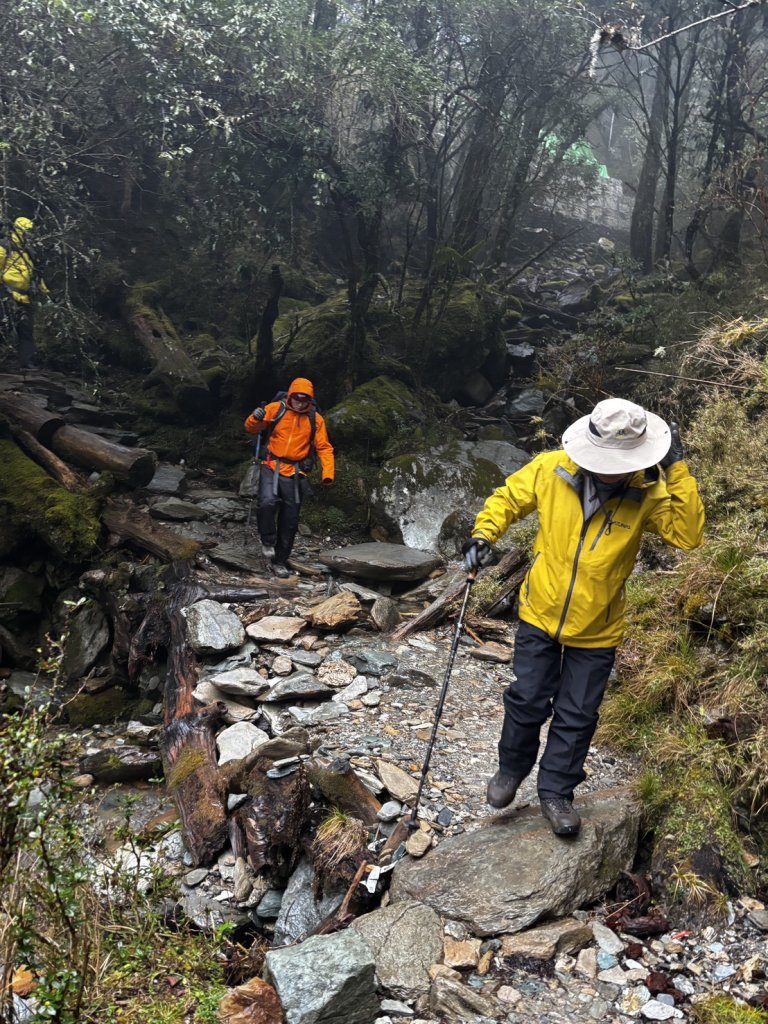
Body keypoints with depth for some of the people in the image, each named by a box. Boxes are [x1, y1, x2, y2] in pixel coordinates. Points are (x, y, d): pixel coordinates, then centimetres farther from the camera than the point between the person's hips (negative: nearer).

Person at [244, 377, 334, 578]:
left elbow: (324, 448, 2)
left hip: (295, 473, 2)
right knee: (268, 503, -27)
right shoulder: (275, 409, -2)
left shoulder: (315, 419, 1)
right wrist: (255, 418, -21)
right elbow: (251, 428, 3)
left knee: (290, 520, 5)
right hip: (272, 467, -2)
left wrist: (327, 474, -11)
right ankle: (268, 542, -2)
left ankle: (280, 561, 19)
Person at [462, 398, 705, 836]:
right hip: (540, 616, 0)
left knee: (577, 715, 11)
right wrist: (484, 534, -14)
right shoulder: (550, 469, -15)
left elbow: (689, 535, -30)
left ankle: (556, 791, 31)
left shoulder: (649, 492, -17)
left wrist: (677, 470, -33)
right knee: (527, 700, 10)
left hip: (597, 631, 0)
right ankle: (512, 768, 38)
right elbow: (508, 499, 1)